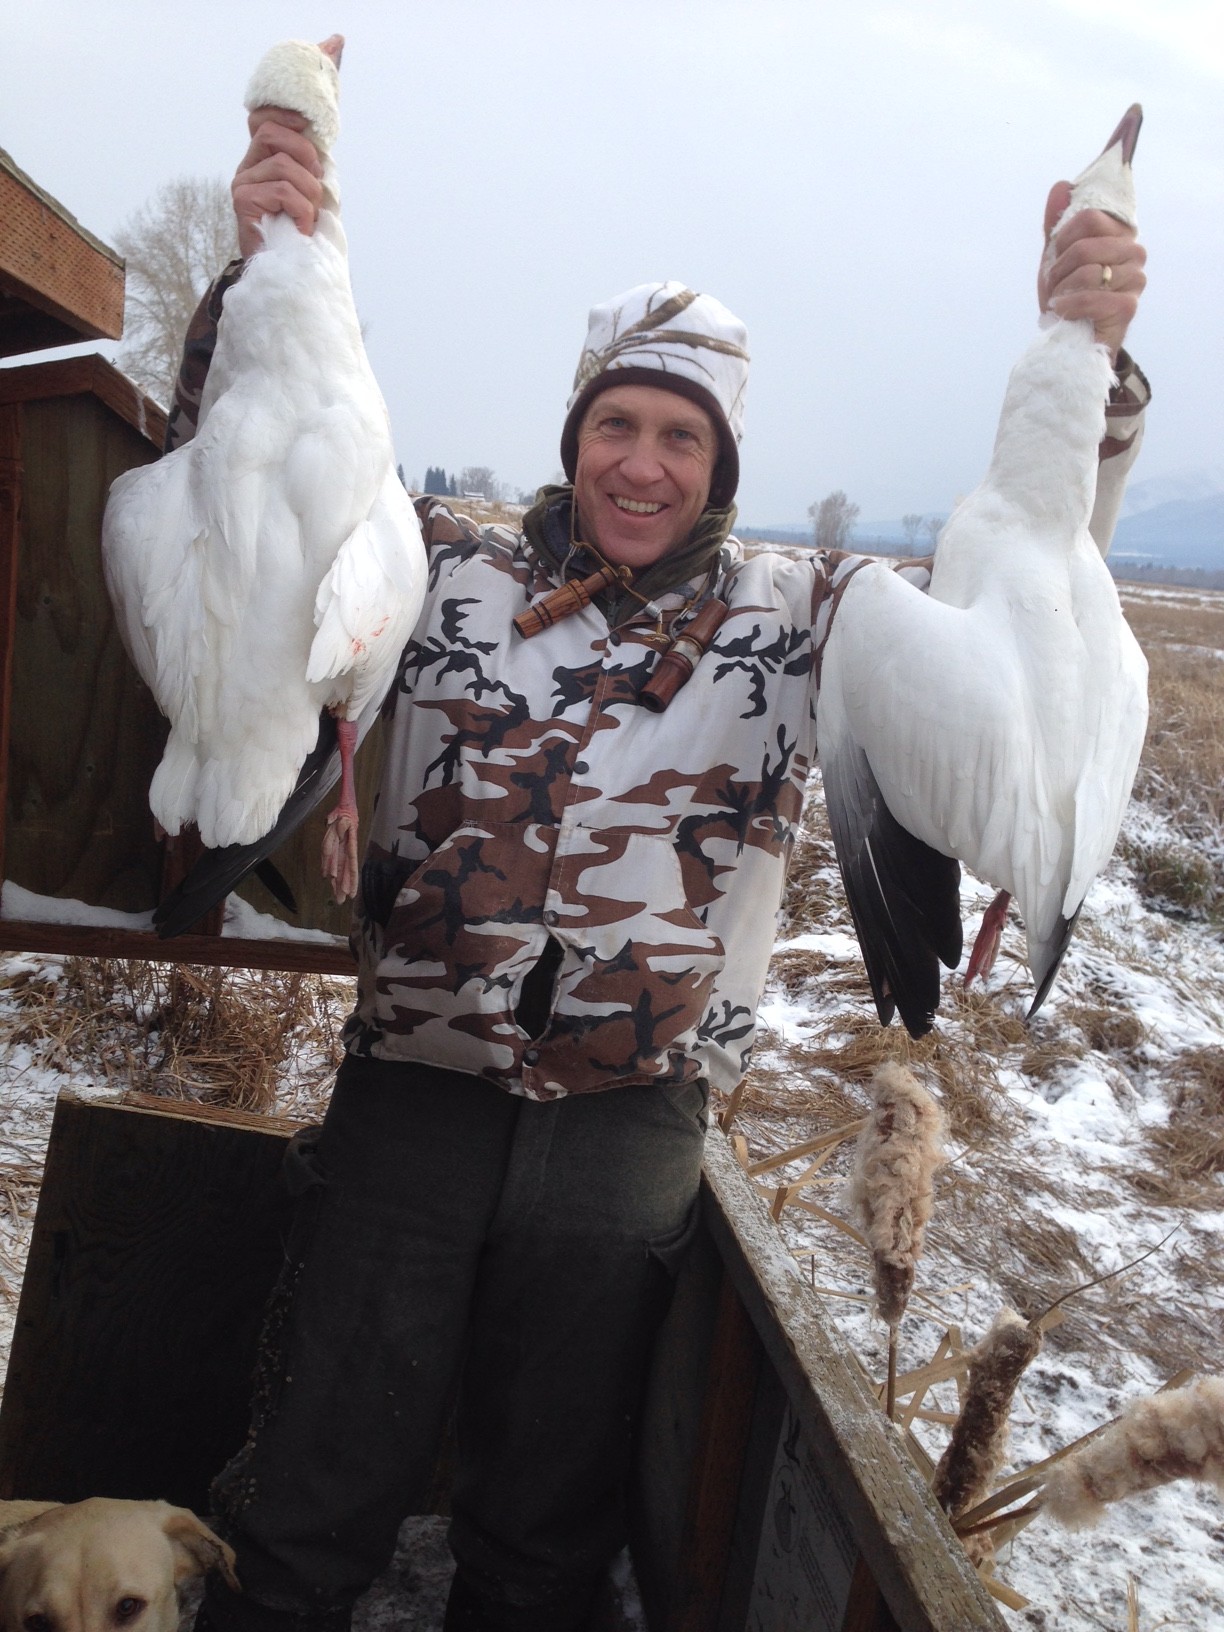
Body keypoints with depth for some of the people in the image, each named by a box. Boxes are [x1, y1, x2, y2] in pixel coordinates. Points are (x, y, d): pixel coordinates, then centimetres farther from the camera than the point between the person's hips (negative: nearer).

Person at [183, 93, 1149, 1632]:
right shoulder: (451, 568, 1)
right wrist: (268, 271, -16)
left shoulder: (795, 615, 2)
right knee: (320, 1495, 13)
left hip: (631, 1122, 1)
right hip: (415, 1088, 0)